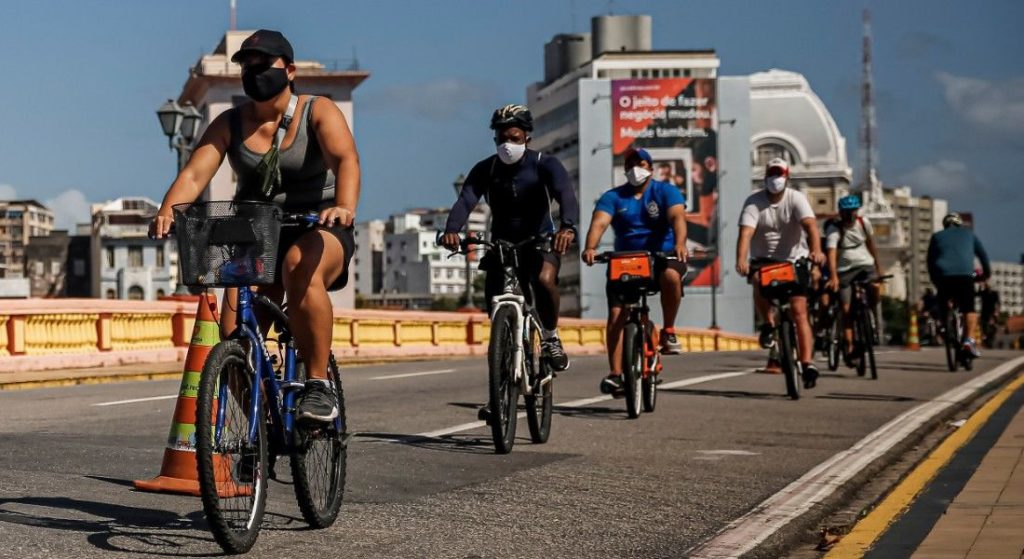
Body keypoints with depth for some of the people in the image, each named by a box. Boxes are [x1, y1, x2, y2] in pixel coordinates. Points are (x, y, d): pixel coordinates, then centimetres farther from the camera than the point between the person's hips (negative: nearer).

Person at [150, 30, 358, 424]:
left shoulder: (318, 111, -6)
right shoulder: (229, 124, 2)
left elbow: (345, 159, -24)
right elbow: (194, 174, -11)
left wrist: (345, 207, -46)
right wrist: (167, 213, -33)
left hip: (319, 230, -3)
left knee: (299, 266, -38)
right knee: (236, 332, -17)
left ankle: (319, 384, -30)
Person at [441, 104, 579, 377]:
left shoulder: (545, 164, -14)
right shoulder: (485, 169, -8)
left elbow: (565, 194, -31)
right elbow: (465, 200, -23)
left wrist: (568, 226, -53)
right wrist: (451, 230, -45)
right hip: (502, 241, 3)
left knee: (544, 279, -31)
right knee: (493, 293, -14)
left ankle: (550, 336, -7)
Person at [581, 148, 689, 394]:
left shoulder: (666, 191, 0)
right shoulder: (613, 197, 3)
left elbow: (677, 216, -18)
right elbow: (599, 223, -14)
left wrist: (680, 244, -40)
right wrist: (591, 247, -35)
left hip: (662, 256, -2)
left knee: (671, 275, -36)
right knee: (616, 314, -13)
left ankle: (668, 330, -15)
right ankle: (615, 374, -10)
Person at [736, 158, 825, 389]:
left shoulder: (796, 198, -8)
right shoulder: (754, 202, -8)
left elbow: (810, 225, -25)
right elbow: (746, 232, -22)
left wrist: (816, 250, -45)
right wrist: (741, 259, -40)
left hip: (794, 260, 0)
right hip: (763, 259, 1)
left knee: (799, 311, -11)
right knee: (759, 281, -34)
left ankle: (808, 364, -12)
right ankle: (768, 323, -9)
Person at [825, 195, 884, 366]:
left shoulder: (864, 223, -1)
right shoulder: (834, 229, -14)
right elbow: (831, 253, -28)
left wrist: (878, 267, 18)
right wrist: (833, 277, -41)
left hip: (865, 265, 2)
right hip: (844, 270, -2)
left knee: (876, 287, -30)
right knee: (846, 309, -8)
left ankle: (872, 316, -3)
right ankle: (849, 348, -2)